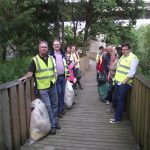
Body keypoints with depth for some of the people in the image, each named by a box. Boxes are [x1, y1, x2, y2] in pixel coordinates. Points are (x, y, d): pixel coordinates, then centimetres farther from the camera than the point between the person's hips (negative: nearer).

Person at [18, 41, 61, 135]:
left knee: (54, 105, 14)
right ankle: (52, 125, 11)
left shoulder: (51, 58, 7)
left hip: (52, 86, 5)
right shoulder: (35, 60, -7)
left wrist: (54, 78, 5)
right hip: (42, 88, -5)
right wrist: (26, 76, -29)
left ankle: (55, 122, 32)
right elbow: (30, 72, -10)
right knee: (48, 107, -2)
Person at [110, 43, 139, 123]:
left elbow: (132, 72, -19)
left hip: (124, 83, -8)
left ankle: (118, 118, 9)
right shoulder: (122, 57, 16)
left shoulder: (133, 58, -11)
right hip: (118, 81, 8)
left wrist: (124, 81, -19)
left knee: (121, 100, -2)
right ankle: (117, 110, 39)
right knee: (116, 98, 18)